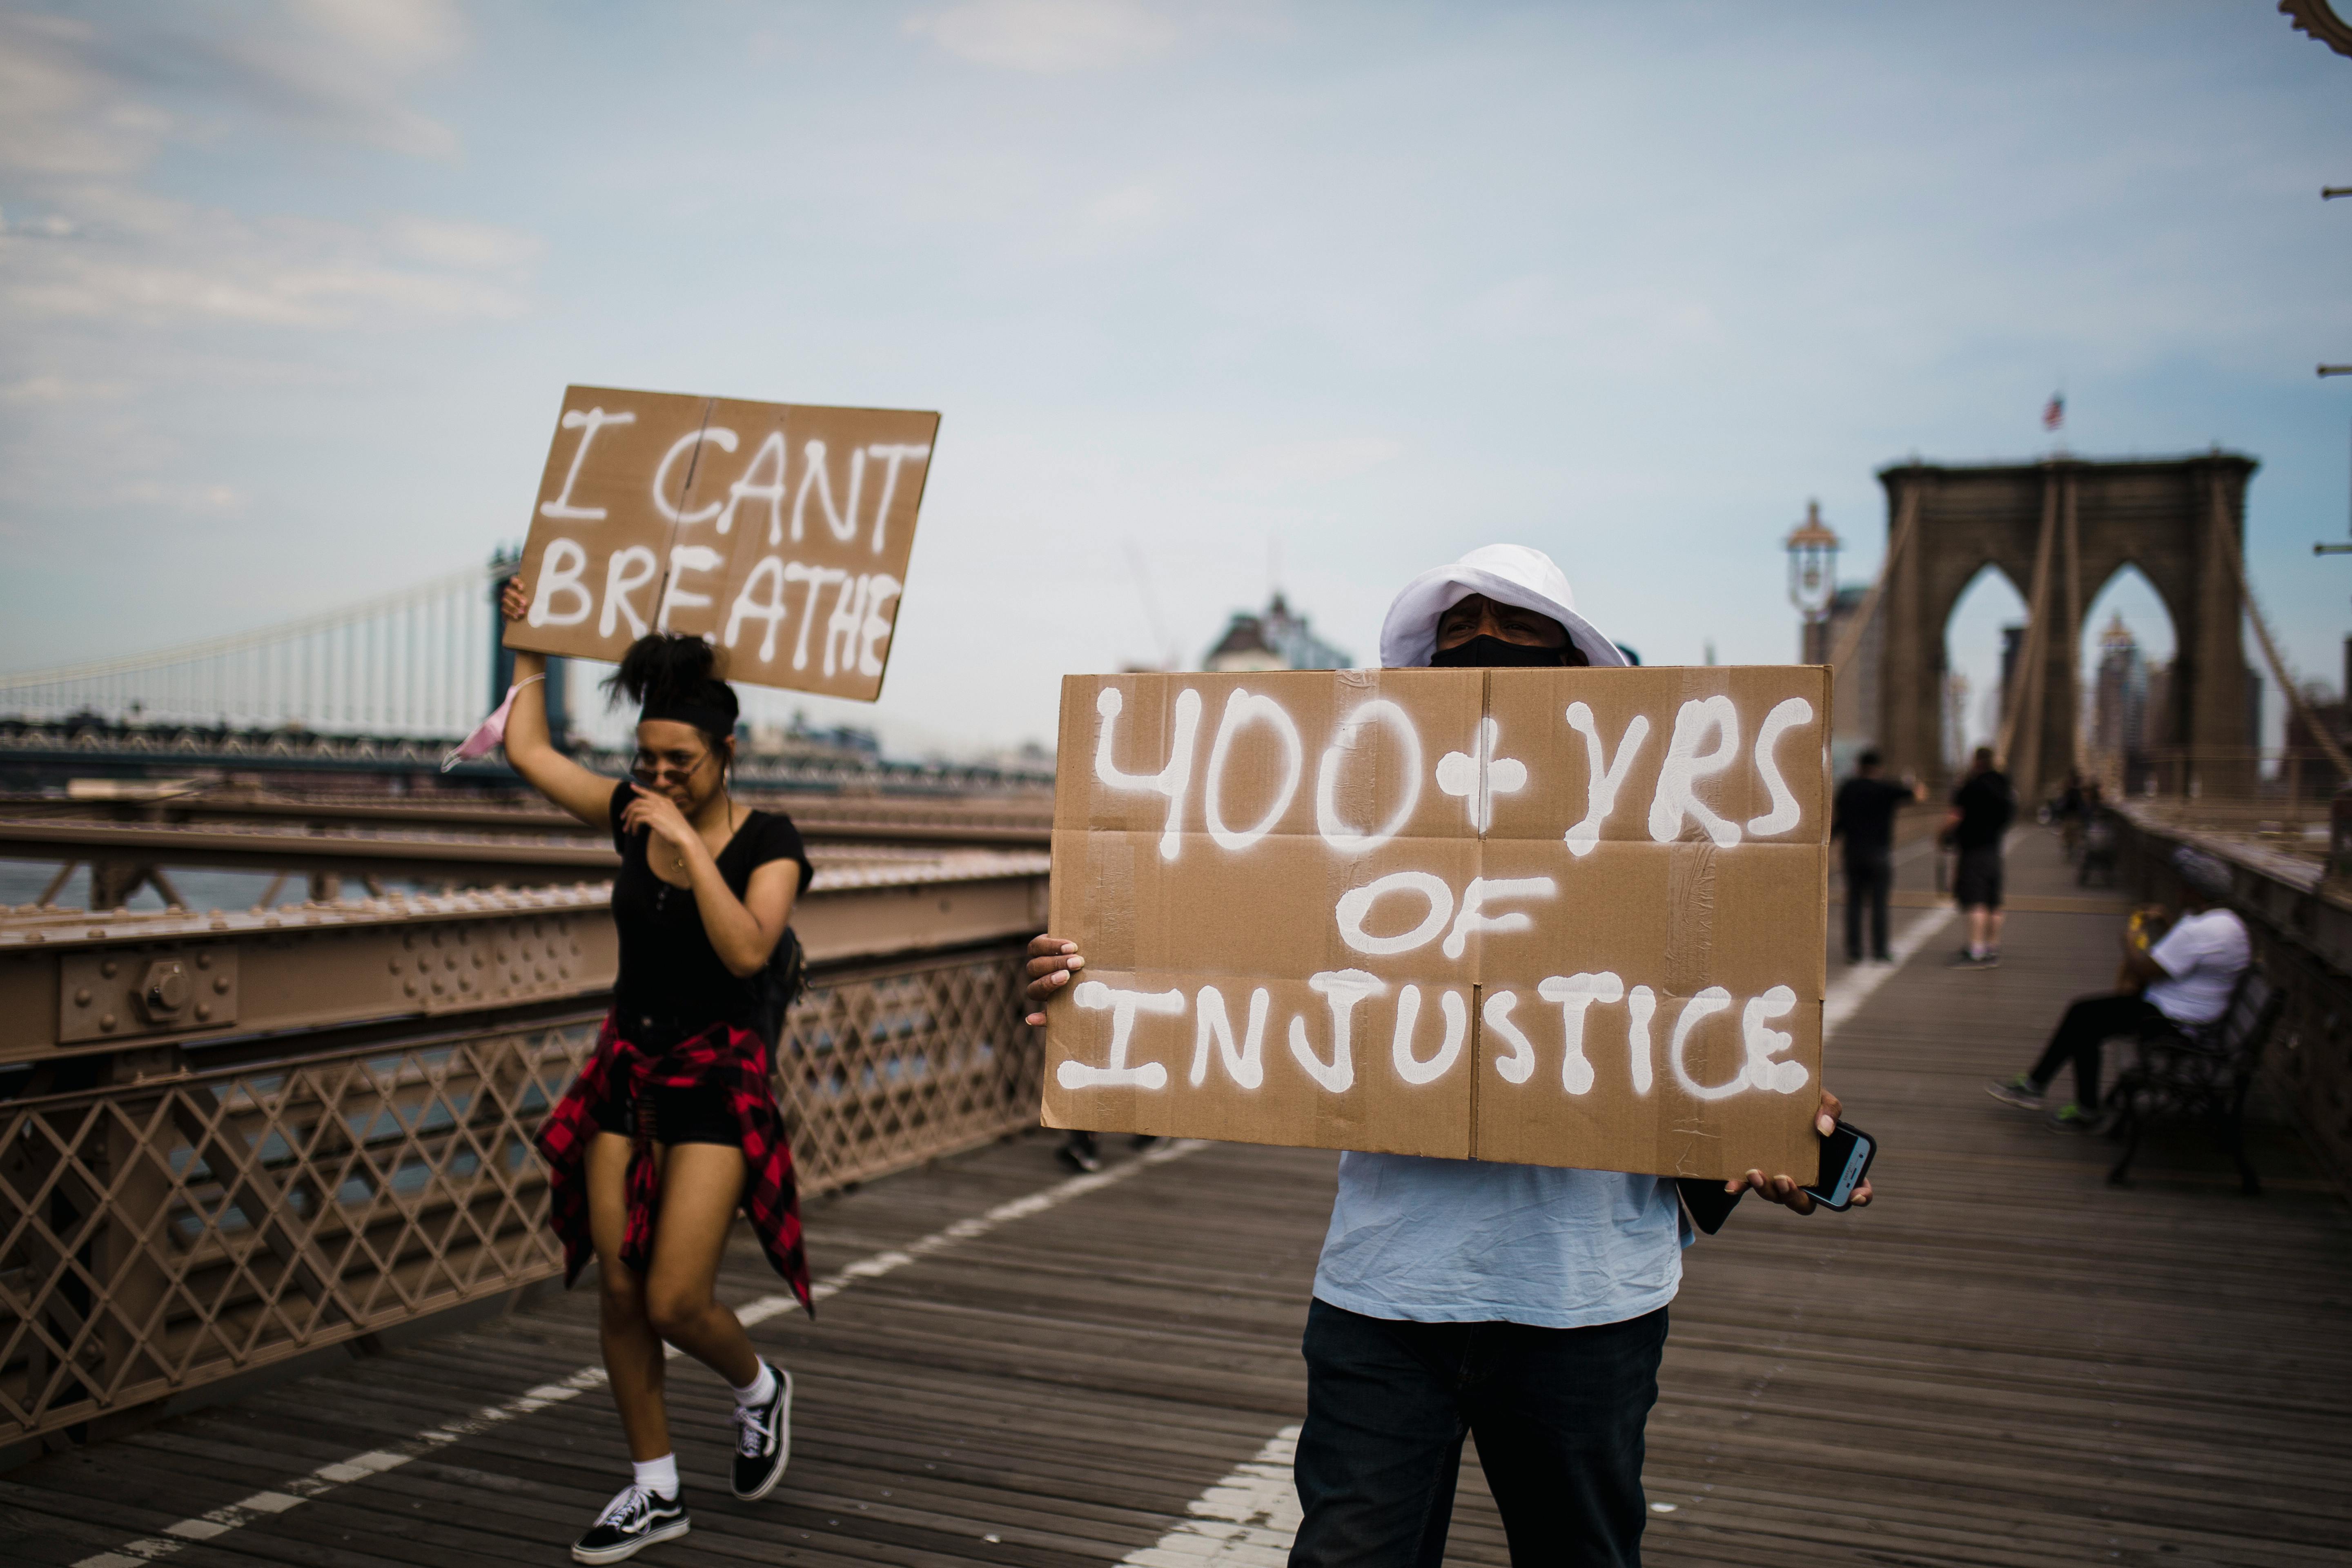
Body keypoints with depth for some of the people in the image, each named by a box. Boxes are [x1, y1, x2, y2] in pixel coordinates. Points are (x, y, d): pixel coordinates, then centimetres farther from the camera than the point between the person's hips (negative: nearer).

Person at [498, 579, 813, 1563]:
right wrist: (530, 643, 19)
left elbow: (747, 950, -25)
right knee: (619, 1293, 6)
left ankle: (760, 1390, 24)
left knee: (675, 1302, -10)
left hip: (718, 1076, -5)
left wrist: (691, 845, -25)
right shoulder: (631, 815, 3)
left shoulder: (767, 840, -10)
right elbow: (527, 750, 13)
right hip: (626, 1069, 5)